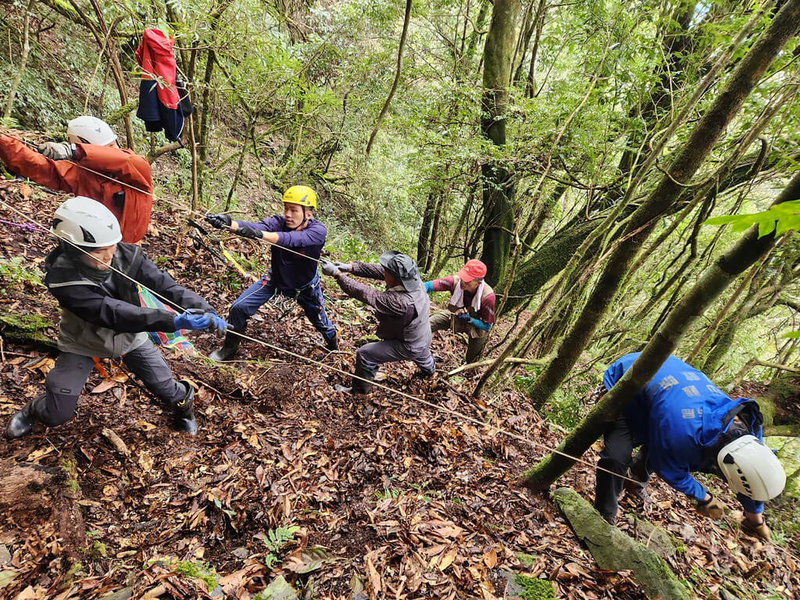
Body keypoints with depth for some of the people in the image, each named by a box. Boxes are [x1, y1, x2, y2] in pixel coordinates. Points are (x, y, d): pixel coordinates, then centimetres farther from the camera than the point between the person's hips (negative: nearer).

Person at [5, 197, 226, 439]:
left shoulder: (125, 254, -25)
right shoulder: (62, 278, -33)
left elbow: (163, 284, -32)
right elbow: (113, 313, -44)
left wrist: (203, 309, -48)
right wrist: (173, 321, -56)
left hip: (131, 335, 2)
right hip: (83, 343, -2)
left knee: (168, 390, 2)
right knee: (56, 415, 5)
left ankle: (183, 404, 38)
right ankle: (34, 410, 42)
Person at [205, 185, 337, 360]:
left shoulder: (318, 231, -31)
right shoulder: (279, 222, -23)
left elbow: (294, 239, -50)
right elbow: (256, 226, -42)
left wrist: (260, 234, -64)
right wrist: (229, 223, -61)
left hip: (305, 286, -2)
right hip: (275, 278, 2)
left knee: (321, 322, 15)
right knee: (239, 308, -6)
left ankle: (333, 345, 52)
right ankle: (230, 347, 23)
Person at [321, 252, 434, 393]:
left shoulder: (399, 302, -43)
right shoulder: (412, 277, -22)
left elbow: (364, 293, -38)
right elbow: (377, 270, -17)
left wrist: (337, 274, -33)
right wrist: (351, 267, -23)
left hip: (409, 347, -7)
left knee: (364, 354, 1)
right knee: (422, 354, 41)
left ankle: (361, 389, 23)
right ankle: (429, 368, 73)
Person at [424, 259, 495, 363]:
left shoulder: (488, 296, -38)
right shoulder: (456, 281, -34)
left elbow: (487, 326, -25)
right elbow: (427, 286, -31)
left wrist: (468, 319, -39)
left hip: (477, 324, -2)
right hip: (454, 315, 2)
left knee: (471, 361, 13)